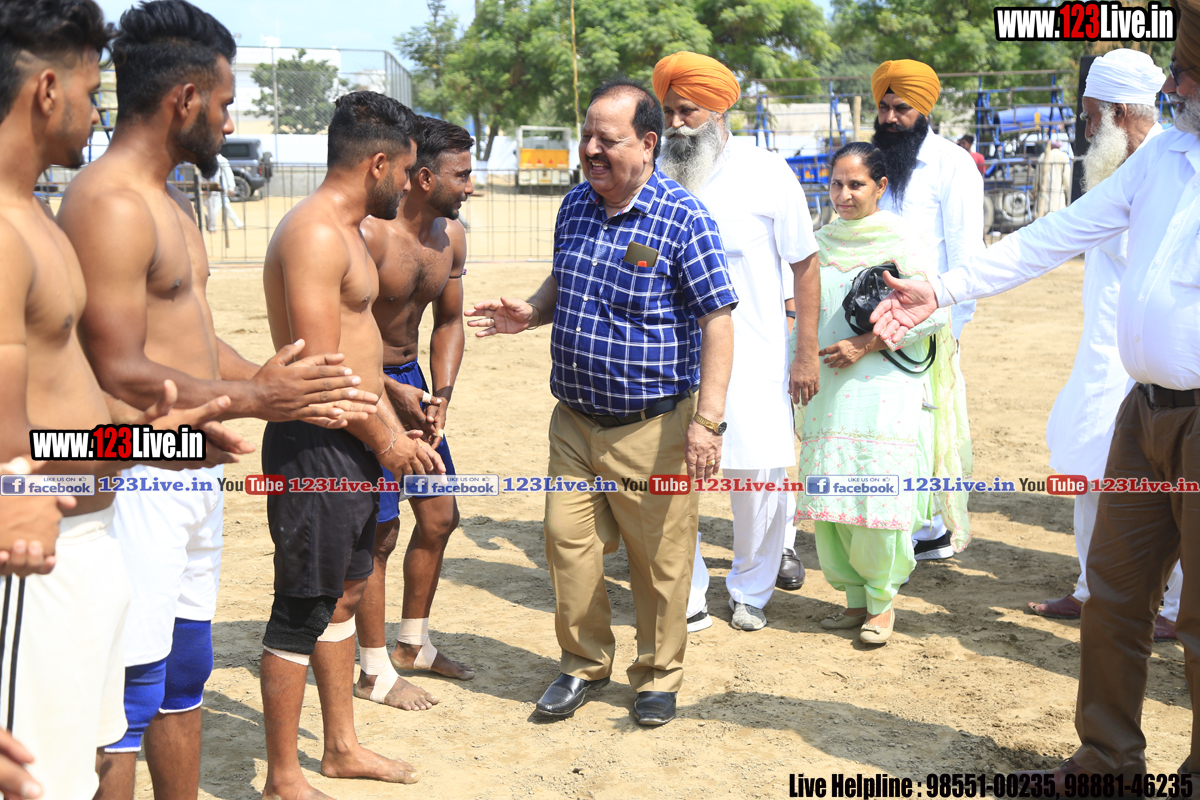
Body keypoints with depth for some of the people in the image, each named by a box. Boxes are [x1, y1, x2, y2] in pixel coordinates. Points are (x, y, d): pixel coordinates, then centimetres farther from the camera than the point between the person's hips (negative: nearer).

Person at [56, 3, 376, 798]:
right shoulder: (110, 204, -18)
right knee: (128, 699, -2)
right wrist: (255, 398, -16)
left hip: (194, 479, 10)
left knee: (185, 675, 20)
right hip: (142, 484, -10)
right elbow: (121, 375, -22)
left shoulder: (167, 199, 15)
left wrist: (289, 389, 12)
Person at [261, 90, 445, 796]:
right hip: (316, 447, -10)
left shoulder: (347, 230, 16)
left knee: (343, 594, 19)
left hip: (355, 444, 11)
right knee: (303, 612, 0)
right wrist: (384, 440, -12)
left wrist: (395, 431, 14)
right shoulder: (315, 234, -18)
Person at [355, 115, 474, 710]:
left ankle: (413, 644, 31)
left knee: (439, 517, 12)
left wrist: (440, 395, -1)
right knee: (378, 531, -4)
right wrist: (391, 392, -21)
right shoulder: (366, 234, -23)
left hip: (411, 379, 8)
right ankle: (375, 673, 12)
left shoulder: (451, 235, 2)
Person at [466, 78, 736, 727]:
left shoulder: (682, 218, -13)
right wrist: (529, 313, 0)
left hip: (652, 425, -5)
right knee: (568, 540, 7)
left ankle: (658, 676, 25)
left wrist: (708, 419, -20)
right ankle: (584, 664, 27)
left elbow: (717, 320, -13)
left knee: (658, 557, 5)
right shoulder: (576, 204, 7)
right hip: (574, 418, 6)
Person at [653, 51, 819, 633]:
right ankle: (686, 601, 15)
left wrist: (808, 352, -1)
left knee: (760, 478, 4)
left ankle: (750, 590, 27)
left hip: (753, 361, -2)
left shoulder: (766, 173, -3)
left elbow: (805, 264, 2)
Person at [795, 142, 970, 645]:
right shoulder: (820, 244, 13)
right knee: (831, 497, 2)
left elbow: (933, 313, -8)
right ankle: (855, 598, 17)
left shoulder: (902, 241, -2)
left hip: (886, 388, -4)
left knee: (881, 496, -8)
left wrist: (867, 344, -13)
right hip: (828, 390, 5)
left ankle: (883, 601, 10)